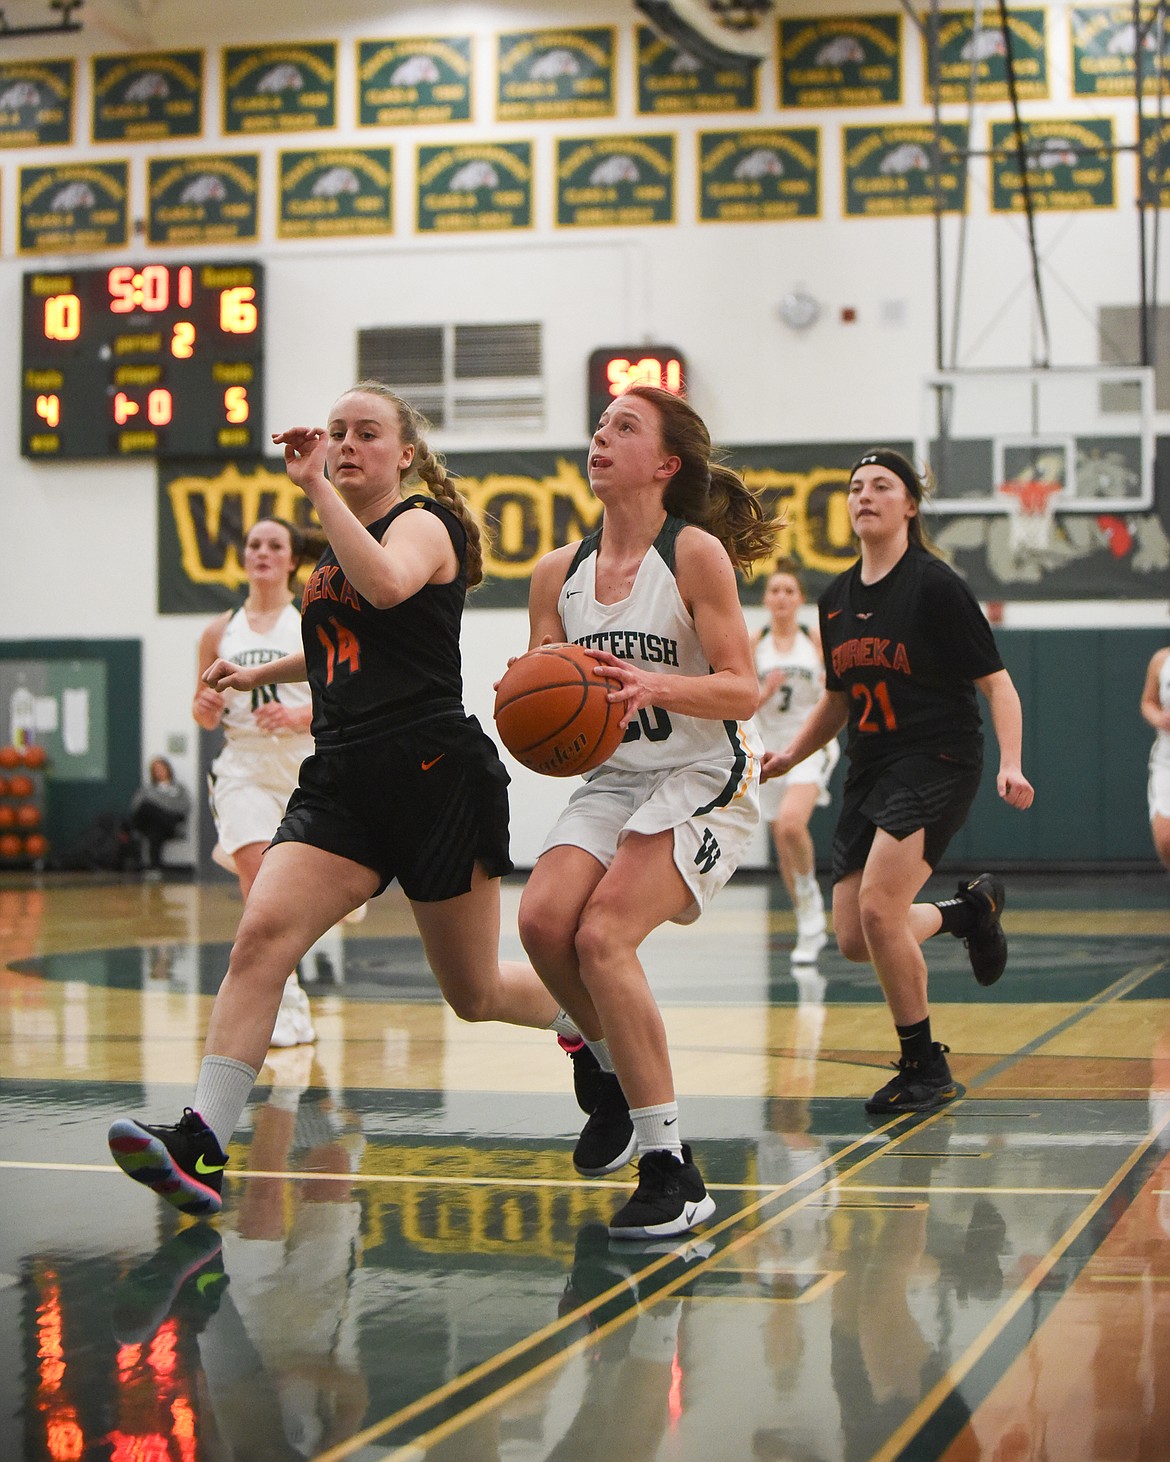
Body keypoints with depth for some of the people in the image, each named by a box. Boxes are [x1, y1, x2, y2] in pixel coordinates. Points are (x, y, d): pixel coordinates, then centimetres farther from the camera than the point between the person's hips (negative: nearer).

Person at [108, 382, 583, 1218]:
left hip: (436, 772, -6)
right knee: (262, 934, -18)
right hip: (345, 779, 6)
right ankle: (202, 1146, -25)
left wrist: (318, 489, -27)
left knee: (475, 995, 6)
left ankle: (598, 1024, 37)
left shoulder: (421, 524, -4)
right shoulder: (340, 545, 18)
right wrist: (260, 674, 38)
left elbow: (388, 586, -30)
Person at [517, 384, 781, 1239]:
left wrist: (654, 685, -30)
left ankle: (674, 1174, -13)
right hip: (616, 777, 6)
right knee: (542, 918, -17)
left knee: (604, 937, -21)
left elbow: (744, 690, -13)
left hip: (705, 779, -6)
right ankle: (621, 1074, 12)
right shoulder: (559, 572, 6)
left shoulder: (698, 553, -11)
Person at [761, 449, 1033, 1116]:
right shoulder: (837, 597, 10)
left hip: (937, 763, -7)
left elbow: (997, 683, -9)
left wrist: (1011, 764, -23)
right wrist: (791, 753, 10)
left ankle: (926, 1069, -4)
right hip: (870, 772, 7)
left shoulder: (936, 584, -9)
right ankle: (971, 909, 31)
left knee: (878, 909, -22)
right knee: (853, 937, 2)